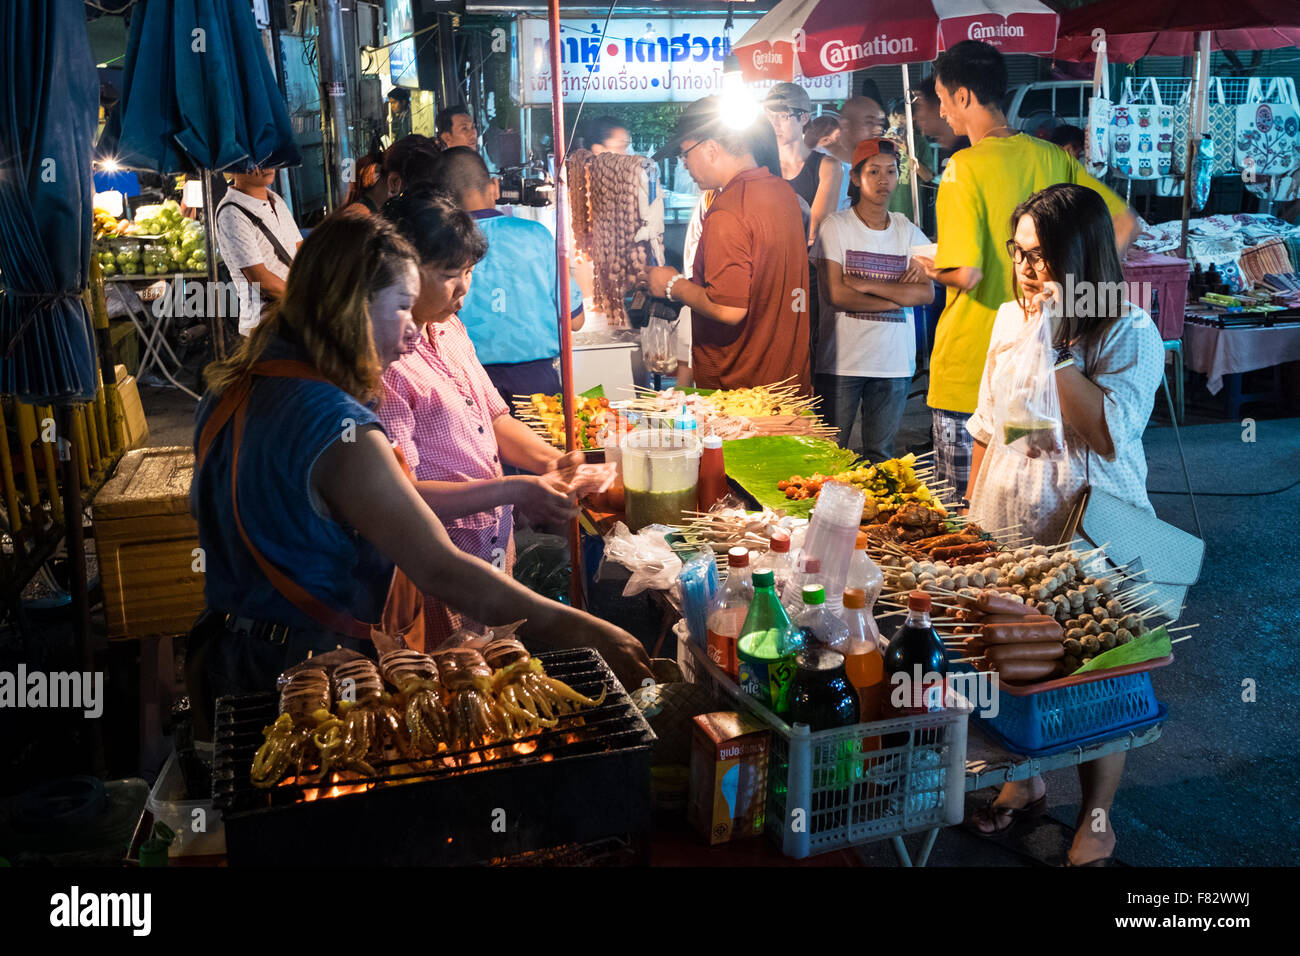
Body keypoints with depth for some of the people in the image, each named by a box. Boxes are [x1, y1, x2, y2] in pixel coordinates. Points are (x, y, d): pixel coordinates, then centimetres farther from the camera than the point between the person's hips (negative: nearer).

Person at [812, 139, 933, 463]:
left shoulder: (909, 232, 10)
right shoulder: (836, 227, -2)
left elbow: (927, 293, -2)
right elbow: (835, 295, -12)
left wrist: (866, 284, -11)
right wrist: (899, 296, -7)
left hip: (895, 362, 3)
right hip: (842, 360, -3)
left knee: (881, 455, 9)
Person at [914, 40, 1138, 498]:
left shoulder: (964, 168, -16)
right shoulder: (1050, 157, 3)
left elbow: (967, 274, -24)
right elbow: (1125, 223, 7)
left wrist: (934, 269, -3)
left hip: (970, 368, -6)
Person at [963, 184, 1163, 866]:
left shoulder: (1130, 333, -12)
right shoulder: (1010, 318, 5)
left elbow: (1110, 435, -25)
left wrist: (1056, 348, -25)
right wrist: (970, 515, 14)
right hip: (1004, 534, 5)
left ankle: (1095, 822, 28)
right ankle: (1025, 784, 41)